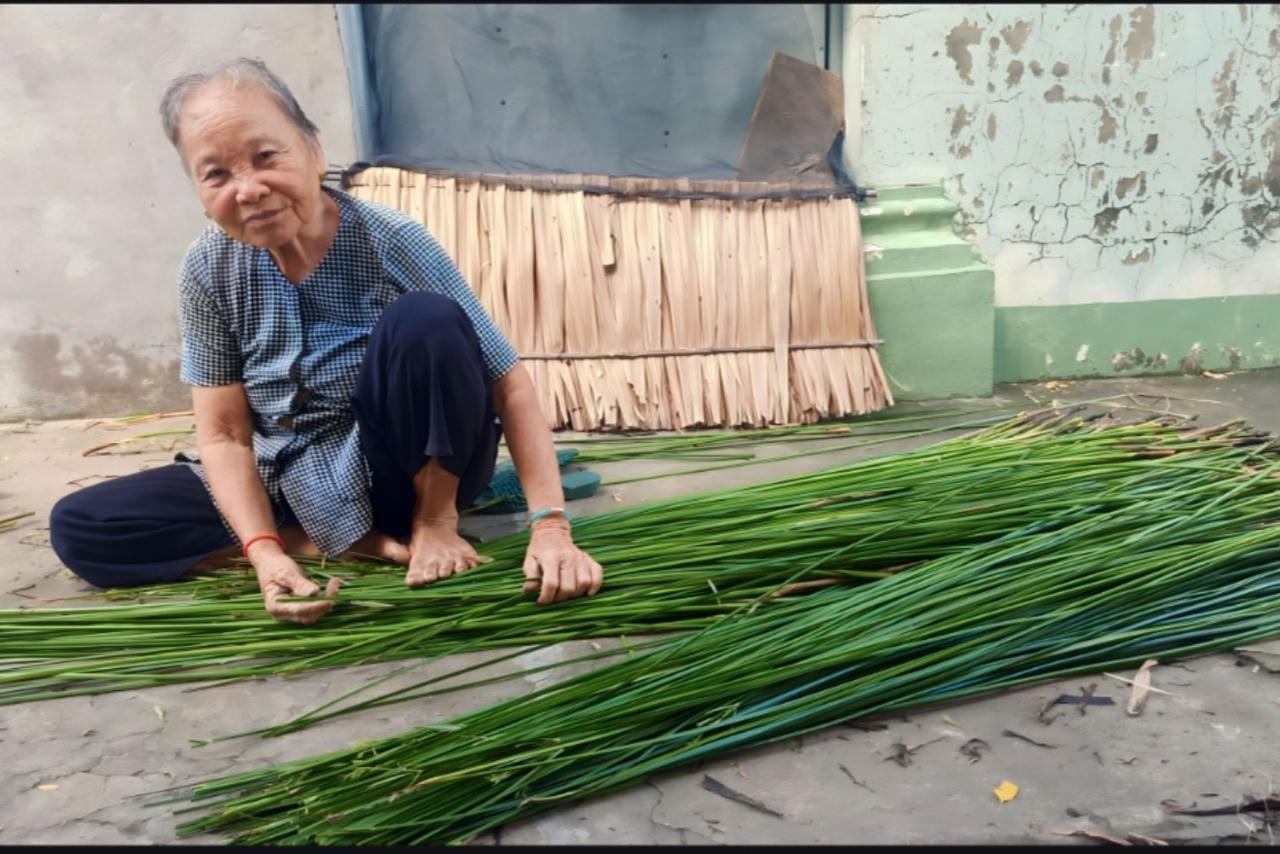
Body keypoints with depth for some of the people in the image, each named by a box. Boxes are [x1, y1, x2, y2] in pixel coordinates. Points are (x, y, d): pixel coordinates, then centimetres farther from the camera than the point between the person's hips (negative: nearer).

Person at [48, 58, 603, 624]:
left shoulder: (390, 242, -20)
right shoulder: (208, 271, -10)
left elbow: (510, 386, -20)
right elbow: (223, 434, -7)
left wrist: (550, 526, -29)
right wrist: (266, 552, -24)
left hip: (415, 468, -4)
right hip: (295, 487, 5)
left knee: (426, 321, -32)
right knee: (78, 527, -9)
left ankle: (434, 517, -8)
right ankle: (356, 542, -10)